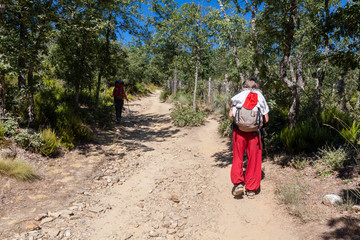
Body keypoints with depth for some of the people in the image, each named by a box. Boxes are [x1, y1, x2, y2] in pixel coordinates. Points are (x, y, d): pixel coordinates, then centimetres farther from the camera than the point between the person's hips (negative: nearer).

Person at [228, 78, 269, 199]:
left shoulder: (239, 96, 5)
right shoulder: (260, 97, 10)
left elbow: (231, 115, 2)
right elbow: (266, 119, 9)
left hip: (239, 131, -1)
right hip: (254, 133, 1)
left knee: (237, 158, 11)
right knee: (253, 160, 9)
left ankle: (238, 183, -2)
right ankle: (251, 189, 15)